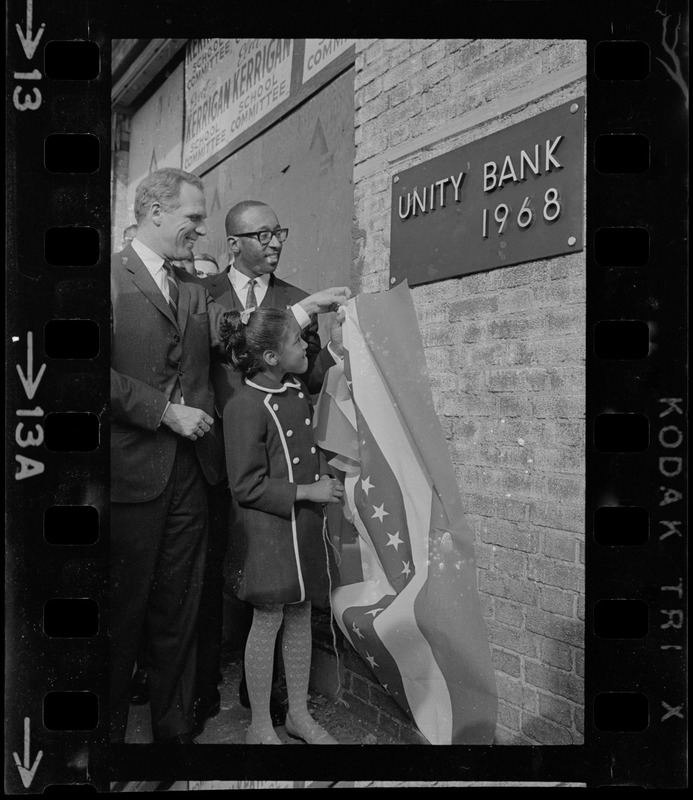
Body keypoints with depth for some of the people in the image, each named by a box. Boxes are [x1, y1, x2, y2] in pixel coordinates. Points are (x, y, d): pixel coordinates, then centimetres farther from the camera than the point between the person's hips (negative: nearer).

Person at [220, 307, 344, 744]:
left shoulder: (297, 388, 5)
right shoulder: (245, 406, -20)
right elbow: (247, 486, -19)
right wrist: (307, 491, -19)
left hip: (304, 523, 8)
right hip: (268, 530, -7)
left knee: (301, 617, 15)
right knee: (268, 622, 5)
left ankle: (299, 713, 31)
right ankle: (261, 726, 23)